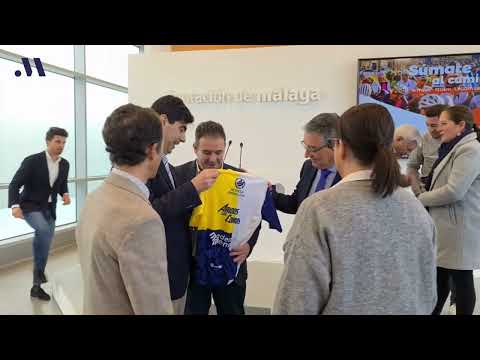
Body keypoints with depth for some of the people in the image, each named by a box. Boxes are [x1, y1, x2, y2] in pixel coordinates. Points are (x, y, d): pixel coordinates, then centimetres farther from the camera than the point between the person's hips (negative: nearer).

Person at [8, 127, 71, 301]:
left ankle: (36, 286, 26)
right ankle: (39, 267, -16)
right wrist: (15, 205, -33)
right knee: (43, 229, -36)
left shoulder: (64, 164, 0)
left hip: (49, 209, 6)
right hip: (30, 206, -5)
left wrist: (65, 194, -7)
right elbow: (14, 185, -17)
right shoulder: (32, 161, -16)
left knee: (45, 244, 10)